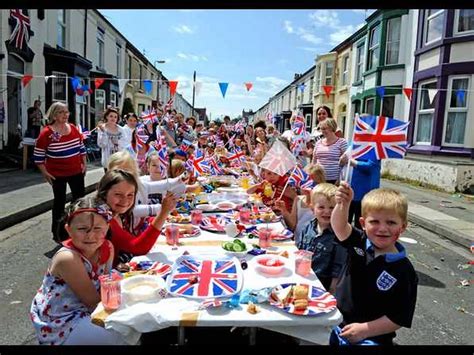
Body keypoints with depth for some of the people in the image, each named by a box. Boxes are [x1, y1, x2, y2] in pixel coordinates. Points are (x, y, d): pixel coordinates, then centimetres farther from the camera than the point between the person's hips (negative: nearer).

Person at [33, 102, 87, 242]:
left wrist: (84, 163, 9)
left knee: (80, 198, 11)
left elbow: (81, 147, 13)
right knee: (60, 201, 6)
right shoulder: (46, 133, -13)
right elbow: (38, 156, -9)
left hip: (76, 171, 5)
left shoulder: (73, 128, 1)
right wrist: (45, 173, -11)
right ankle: (56, 231, 22)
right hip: (58, 174, -4)